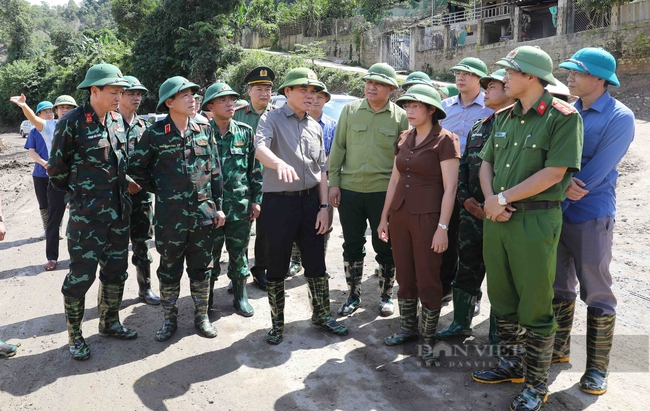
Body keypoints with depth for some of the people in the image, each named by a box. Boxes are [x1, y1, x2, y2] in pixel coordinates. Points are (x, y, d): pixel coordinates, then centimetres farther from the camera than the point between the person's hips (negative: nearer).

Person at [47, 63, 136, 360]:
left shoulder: (118, 120, 6)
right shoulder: (72, 122, -12)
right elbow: (56, 168, -5)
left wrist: (123, 183, 13)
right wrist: (79, 192, 4)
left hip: (119, 209, 6)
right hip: (86, 212, -6)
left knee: (116, 270, 14)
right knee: (81, 275, 2)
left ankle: (109, 323, 32)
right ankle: (75, 335, 18)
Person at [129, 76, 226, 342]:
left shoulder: (204, 130, 4)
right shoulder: (155, 133, -5)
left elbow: (215, 171, 7)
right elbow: (137, 168, 4)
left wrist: (218, 206, 6)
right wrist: (159, 190, 4)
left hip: (204, 213, 3)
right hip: (170, 215, -2)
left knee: (202, 268, 11)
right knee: (169, 269, 10)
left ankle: (201, 316, 26)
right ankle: (169, 318, 25)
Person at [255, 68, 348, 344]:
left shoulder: (315, 127, 12)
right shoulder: (271, 119, -5)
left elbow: (322, 169, 12)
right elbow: (260, 148, -26)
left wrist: (324, 206, 4)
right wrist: (280, 163, -47)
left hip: (310, 200, 5)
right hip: (279, 201, -4)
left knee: (316, 263, 11)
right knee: (277, 266, 7)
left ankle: (321, 314, 30)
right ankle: (277, 323, 24)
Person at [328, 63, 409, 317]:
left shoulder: (401, 117, 1)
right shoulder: (350, 110, 4)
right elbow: (338, 148, 4)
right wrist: (333, 183, -1)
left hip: (384, 191, -1)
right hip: (349, 190, 2)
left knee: (385, 247, 9)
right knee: (352, 246, 12)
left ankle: (386, 296, 27)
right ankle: (353, 295, 28)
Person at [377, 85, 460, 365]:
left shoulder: (445, 140, -8)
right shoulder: (404, 138, 10)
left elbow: (450, 187, -12)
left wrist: (443, 227, -17)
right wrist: (384, 217, 14)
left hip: (428, 217, -6)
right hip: (399, 216, 6)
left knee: (428, 281, 2)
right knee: (405, 278, 13)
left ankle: (429, 338, 17)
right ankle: (407, 329, 29)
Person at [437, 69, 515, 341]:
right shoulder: (478, 127, 15)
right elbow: (463, 165, 16)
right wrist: (466, 198, 1)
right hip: (472, 212, 6)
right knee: (466, 269, 14)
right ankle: (461, 323, 29)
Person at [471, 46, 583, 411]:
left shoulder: (563, 116, -9)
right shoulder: (505, 117, 13)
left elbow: (554, 173, -17)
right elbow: (487, 162, 14)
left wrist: (504, 198, -14)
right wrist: (490, 198, -5)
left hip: (536, 220, -7)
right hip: (497, 217, 7)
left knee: (535, 305, 2)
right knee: (502, 298, 16)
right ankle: (510, 364, 34)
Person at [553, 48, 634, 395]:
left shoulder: (619, 118, -10)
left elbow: (597, 170, -17)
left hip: (591, 216, -6)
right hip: (556, 212, 6)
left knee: (596, 294, 4)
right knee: (558, 287, 16)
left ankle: (597, 368, 17)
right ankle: (558, 348, 32)